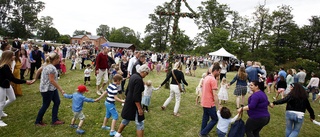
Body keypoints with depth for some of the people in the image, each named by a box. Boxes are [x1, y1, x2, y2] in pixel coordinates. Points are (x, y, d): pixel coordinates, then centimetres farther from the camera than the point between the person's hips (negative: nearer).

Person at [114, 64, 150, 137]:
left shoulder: (133, 76, 4)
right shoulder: (139, 79, -24)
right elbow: (136, 96, -26)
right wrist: (139, 108, -20)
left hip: (128, 102, 10)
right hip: (134, 104, -9)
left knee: (126, 119, 25)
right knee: (140, 123, 4)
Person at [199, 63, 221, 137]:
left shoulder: (206, 77, 8)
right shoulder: (213, 80, -20)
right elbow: (214, 95, -22)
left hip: (204, 102, 9)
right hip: (210, 103, -9)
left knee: (205, 118, 18)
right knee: (215, 119, 4)